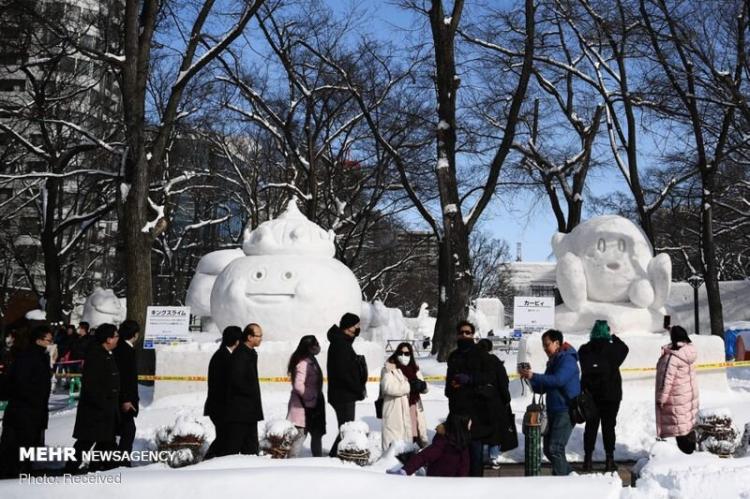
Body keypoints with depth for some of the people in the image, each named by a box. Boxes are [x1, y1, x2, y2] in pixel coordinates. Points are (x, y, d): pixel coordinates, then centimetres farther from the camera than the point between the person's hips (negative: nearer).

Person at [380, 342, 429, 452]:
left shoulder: (414, 369, 18)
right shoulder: (389, 369, -3)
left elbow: (425, 388, 13)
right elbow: (389, 387, -19)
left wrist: (421, 385, -11)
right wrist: (410, 386, -20)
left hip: (414, 411, 7)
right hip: (396, 412, -6)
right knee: (396, 442, -12)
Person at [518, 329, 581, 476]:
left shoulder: (568, 359, -9)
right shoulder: (553, 362, 17)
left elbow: (558, 380, -26)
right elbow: (542, 389, 17)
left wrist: (534, 376, -27)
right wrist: (530, 377, -1)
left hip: (566, 410, -9)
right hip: (553, 411, 9)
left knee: (555, 448, -13)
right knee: (548, 448, 11)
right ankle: (569, 474, 25)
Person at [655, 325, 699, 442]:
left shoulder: (672, 357, -25)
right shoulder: (690, 350, -1)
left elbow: (667, 380, -23)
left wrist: (661, 398, -16)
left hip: (678, 397, -8)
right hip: (691, 392, 8)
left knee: (680, 426, 1)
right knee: (689, 424, 16)